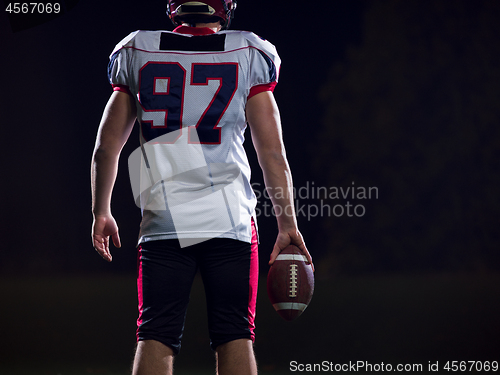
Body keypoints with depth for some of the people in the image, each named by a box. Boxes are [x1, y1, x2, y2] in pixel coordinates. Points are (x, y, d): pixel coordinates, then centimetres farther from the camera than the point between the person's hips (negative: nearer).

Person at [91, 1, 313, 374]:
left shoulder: (136, 53, 7)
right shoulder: (249, 55, 4)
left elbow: (106, 148, 11)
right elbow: (272, 153, 1)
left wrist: (101, 212, 22)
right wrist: (287, 224, 6)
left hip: (165, 219, 1)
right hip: (229, 220, -1)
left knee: (156, 336, 2)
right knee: (235, 336, 2)